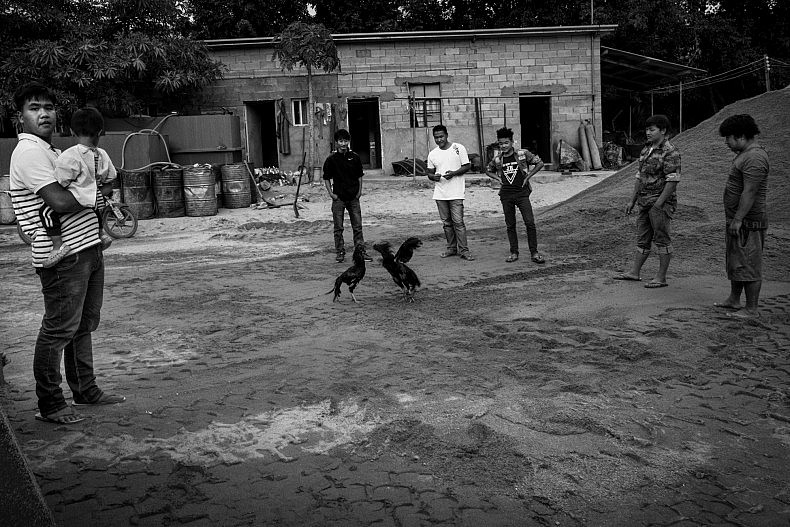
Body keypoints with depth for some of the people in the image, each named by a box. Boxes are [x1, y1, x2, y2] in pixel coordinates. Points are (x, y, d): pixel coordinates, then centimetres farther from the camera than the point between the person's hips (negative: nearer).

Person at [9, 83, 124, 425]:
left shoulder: (51, 151, 20)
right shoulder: (29, 152, -12)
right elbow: (59, 201, -23)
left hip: (87, 248, 10)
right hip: (62, 256, -10)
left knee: (84, 325, 17)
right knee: (58, 330, -2)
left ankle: (85, 390, 30)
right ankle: (49, 405, 10)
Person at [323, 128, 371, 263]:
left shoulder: (355, 157, 3)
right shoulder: (331, 159, -3)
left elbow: (359, 176, 13)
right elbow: (326, 178, 3)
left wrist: (359, 191, 4)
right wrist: (331, 193, -5)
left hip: (353, 197, 2)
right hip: (338, 198, -2)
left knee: (357, 226, 3)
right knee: (338, 228, 3)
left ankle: (361, 251, 9)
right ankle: (340, 252, 12)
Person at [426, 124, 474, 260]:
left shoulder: (458, 148, -2)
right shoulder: (432, 154, 9)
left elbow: (467, 166, 0)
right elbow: (429, 173, 15)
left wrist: (454, 173, -16)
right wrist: (434, 177, -10)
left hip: (456, 193, -4)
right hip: (440, 193, 4)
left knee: (458, 222, -9)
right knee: (446, 222, 10)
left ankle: (464, 250, -4)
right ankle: (451, 248, 21)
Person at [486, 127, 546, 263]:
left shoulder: (523, 154, -3)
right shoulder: (497, 159, 6)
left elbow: (539, 163, 3)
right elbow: (488, 170, 24)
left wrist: (528, 177, -3)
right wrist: (498, 178, 6)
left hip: (522, 194, -3)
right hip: (506, 195, 3)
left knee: (530, 223, -9)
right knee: (510, 225, 7)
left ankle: (534, 253, -2)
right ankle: (514, 253, 17)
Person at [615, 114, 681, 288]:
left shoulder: (670, 152, -13)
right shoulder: (646, 150, 14)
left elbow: (672, 181, -18)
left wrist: (659, 204, -22)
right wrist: (632, 201, 16)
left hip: (661, 203, -8)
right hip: (645, 202, 8)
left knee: (661, 239, -2)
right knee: (642, 238, 13)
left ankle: (661, 277, 4)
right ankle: (634, 272, 20)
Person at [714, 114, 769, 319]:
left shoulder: (754, 158, -19)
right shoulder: (745, 154, 15)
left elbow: (750, 192, -24)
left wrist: (738, 220, -25)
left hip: (749, 221, -11)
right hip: (738, 220, 11)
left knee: (748, 264, -5)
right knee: (734, 261, 19)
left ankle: (752, 309, 2)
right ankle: (734, 300, 30)